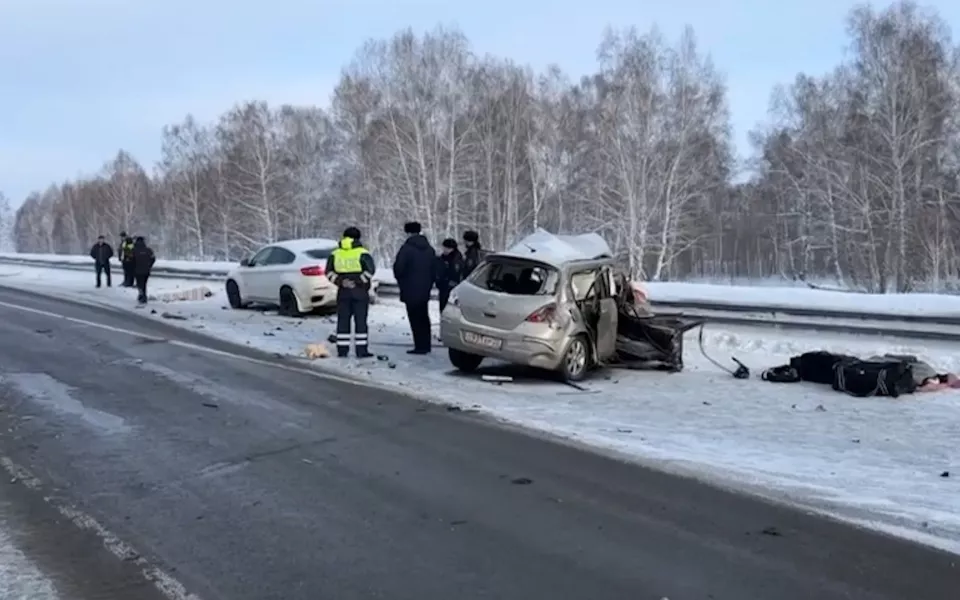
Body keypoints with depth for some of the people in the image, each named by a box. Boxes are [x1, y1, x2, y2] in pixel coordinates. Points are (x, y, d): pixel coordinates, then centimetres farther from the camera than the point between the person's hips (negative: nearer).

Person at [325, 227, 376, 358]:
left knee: (343, 321, 8)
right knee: (360, 321, 0)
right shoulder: (362, 253, -5)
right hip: (360, 292, -3)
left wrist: (340, 281, -5)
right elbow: (370, 270, -16)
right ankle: (361, 350, -1)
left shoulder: (335, 254, 7)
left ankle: (342, 350, 7)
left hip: (343, 292, 3)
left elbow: (329, 272, 2)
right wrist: (358, 282, -12)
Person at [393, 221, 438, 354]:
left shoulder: (406, 248, -13)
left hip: (410, 290, -7)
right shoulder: (429, 249, 11)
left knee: (415, 319, -4)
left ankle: (420, 346, -5)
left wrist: (401, 281, 4)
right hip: (425, 290, 7)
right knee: (424, 318, 15)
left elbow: (398, 268, -15)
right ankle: (426, 345, 19)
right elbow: (435, 269, 13)